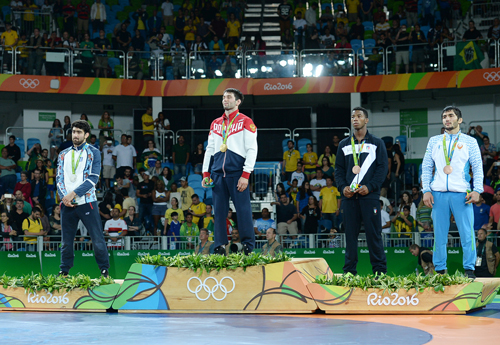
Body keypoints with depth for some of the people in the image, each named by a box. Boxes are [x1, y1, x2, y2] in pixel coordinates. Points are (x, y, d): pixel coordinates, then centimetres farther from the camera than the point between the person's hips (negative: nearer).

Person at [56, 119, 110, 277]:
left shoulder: (93, 153, 2)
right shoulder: (64, 154, 15)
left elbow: (93, 178, -7)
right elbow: (59, 178, 11)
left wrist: (73, 194, -14)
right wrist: (64, 196, -8)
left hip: (87, 202, -3)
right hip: (67, 204, 3)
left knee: (97, 239, -3)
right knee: (66, 241, 7)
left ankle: (104, 270, 6)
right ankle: (63, 271, 16)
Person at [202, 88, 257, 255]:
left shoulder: (246, 122, 2)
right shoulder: (216, 123, 19)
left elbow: (252, 150, -3)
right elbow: (209, 149, 20)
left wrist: (245, 175, -12)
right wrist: (206, 173, 10)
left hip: (237, 173, -5)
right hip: (218, 173, 5)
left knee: (243, 209, -6)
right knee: (219, 210, 3)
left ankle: (248, 247, -1)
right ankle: (219, 248, 7)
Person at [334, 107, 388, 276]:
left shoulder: (376, 143, 8)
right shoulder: (344, 145, 16)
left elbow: (382, 168, 2)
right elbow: (339, 169, 15)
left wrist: (370, 187, -12)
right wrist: (342, 187, -4)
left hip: (370, 195, -3)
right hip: (349, 196, 3)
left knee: (373, 233, -5)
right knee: (350, 234, 3)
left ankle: (379, 271, -1)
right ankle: (349, 272, 6)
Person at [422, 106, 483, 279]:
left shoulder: (469, 141, 10)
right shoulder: (434, 141, 15)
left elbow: (478, 167, 6)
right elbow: (426, 167, 13)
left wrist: (477, 190, -7)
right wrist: (426, 190, 2)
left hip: (461, 193, -2)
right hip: (438, 194, 2)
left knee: (467, 233, -6)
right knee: (439, 234, 2)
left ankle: (469, 269, -1)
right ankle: (440, 270, 8)